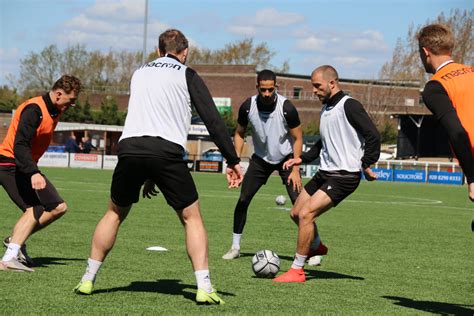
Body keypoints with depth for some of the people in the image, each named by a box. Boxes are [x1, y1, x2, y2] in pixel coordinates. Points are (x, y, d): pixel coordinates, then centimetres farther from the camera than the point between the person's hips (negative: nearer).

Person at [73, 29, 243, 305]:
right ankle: (204, 287, -3)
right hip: (167, 152, -4)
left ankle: (88, 280, 22)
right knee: (191, 217, 9)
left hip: (130, 147, 4)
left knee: (115, 213, 23)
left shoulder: (140, 73, 27)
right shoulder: (187, 75, 12)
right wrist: (233, 161, 6)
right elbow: (213, 119, 3)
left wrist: (148, 176, 34)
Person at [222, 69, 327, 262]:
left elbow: (297, 139, -13)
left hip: (286, 157, -3)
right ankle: (235, 247, 9)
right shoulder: (248, 107, -16)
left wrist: (295, 169, -17)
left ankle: (315, 247, -3)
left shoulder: (286, 107, -24)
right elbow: (239, 133, 1)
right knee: (243, 200, -5)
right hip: (261, 158, 3)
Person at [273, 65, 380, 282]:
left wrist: (366, 165, -18)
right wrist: (302, 159, 17)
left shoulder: (348, 106, -13)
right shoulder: (326, 109, 14)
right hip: (325, 173, 9)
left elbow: (373, 136, -18)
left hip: (344, 176, -9)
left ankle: (297, 270, -11)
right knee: (296, 213, 13)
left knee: (306, 214, -19)